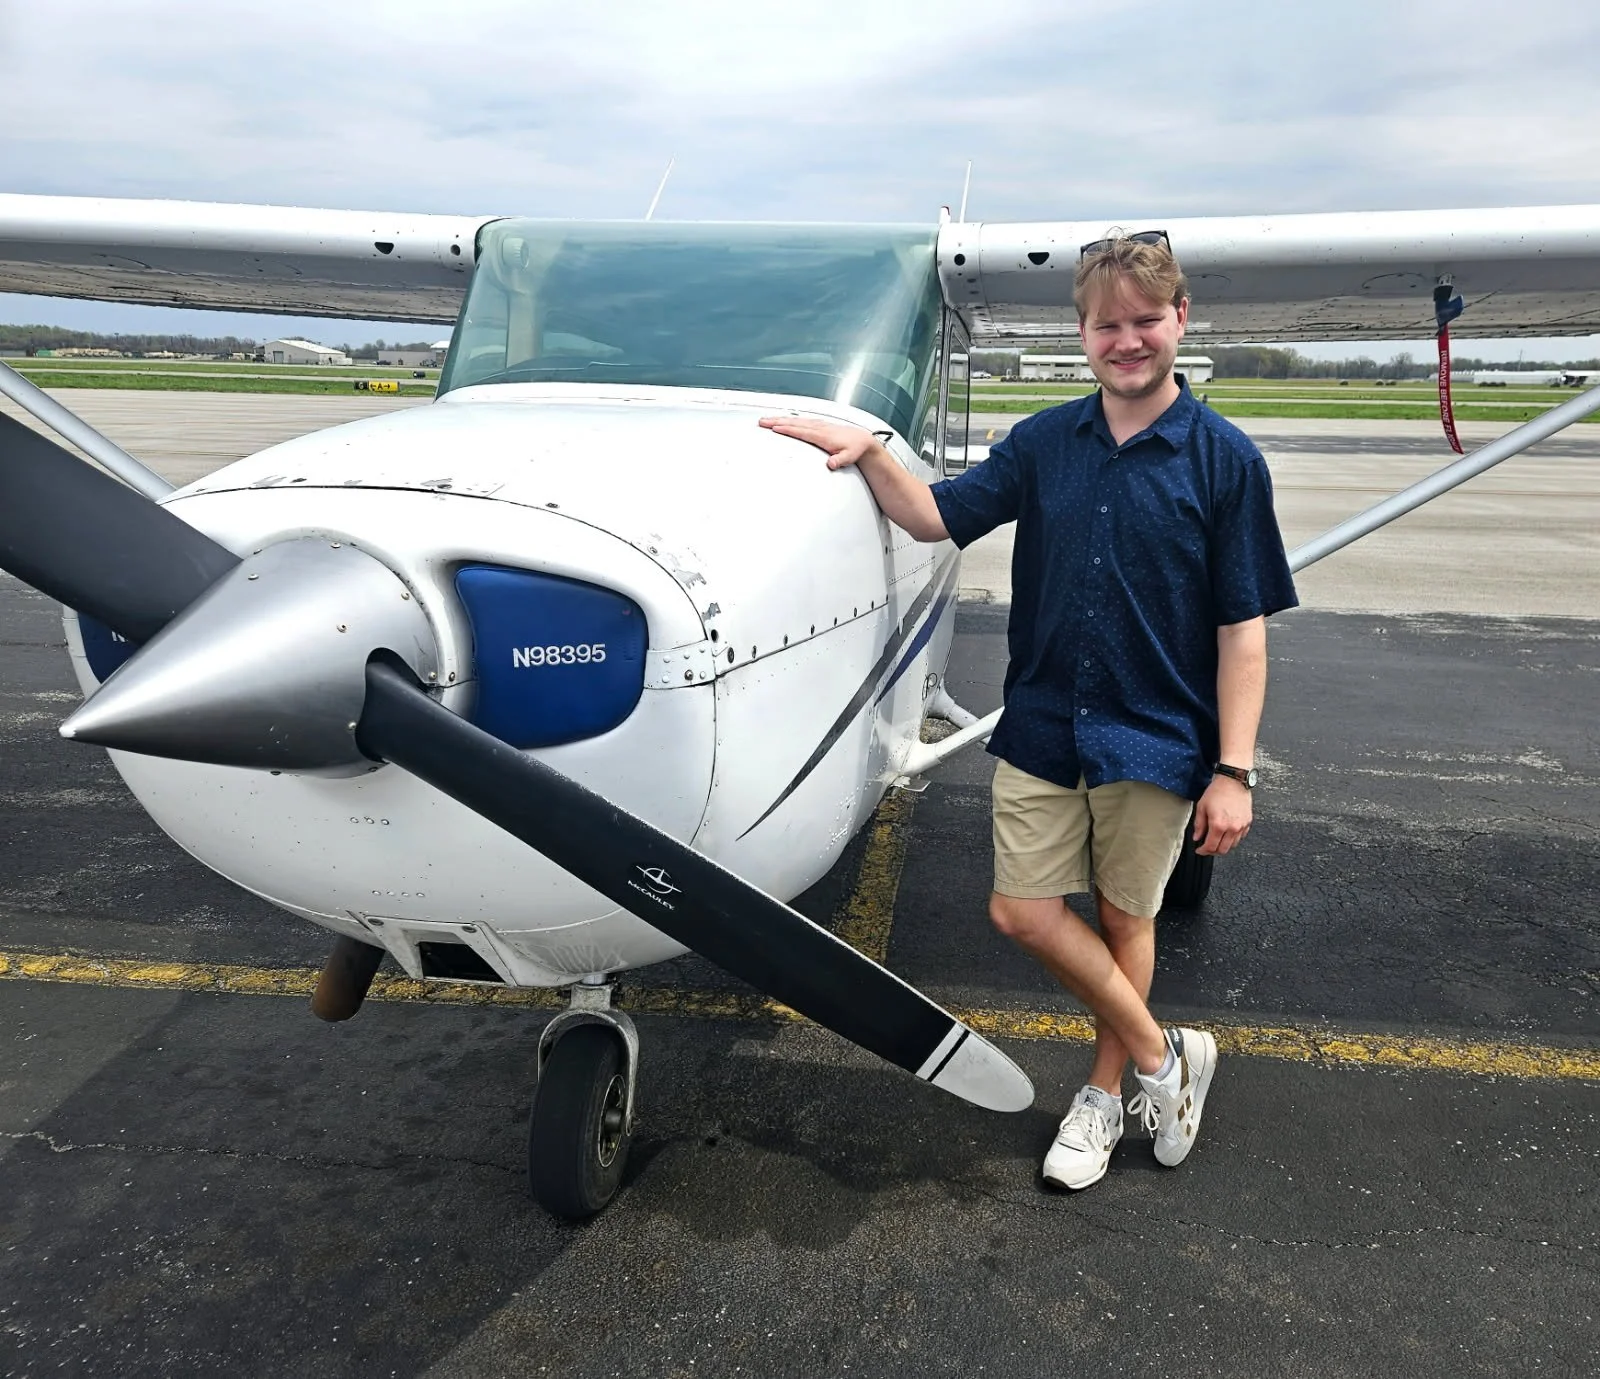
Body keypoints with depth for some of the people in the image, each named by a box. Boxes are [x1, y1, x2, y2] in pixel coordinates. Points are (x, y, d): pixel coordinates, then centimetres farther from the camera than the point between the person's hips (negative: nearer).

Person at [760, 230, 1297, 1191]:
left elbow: (1242, 632, -8)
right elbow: (935, 516, 8)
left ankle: (1106, 1094, 35)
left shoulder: (1224, 459, -8)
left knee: (1125, 921, 12)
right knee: (1024, 912, 4)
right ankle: (1163, 1056, 25)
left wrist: (1234, 770, -11)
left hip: (1154, 741, -3)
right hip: (1042, 729, 4)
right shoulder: (1045, 442, 2)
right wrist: (868, 451, -9)